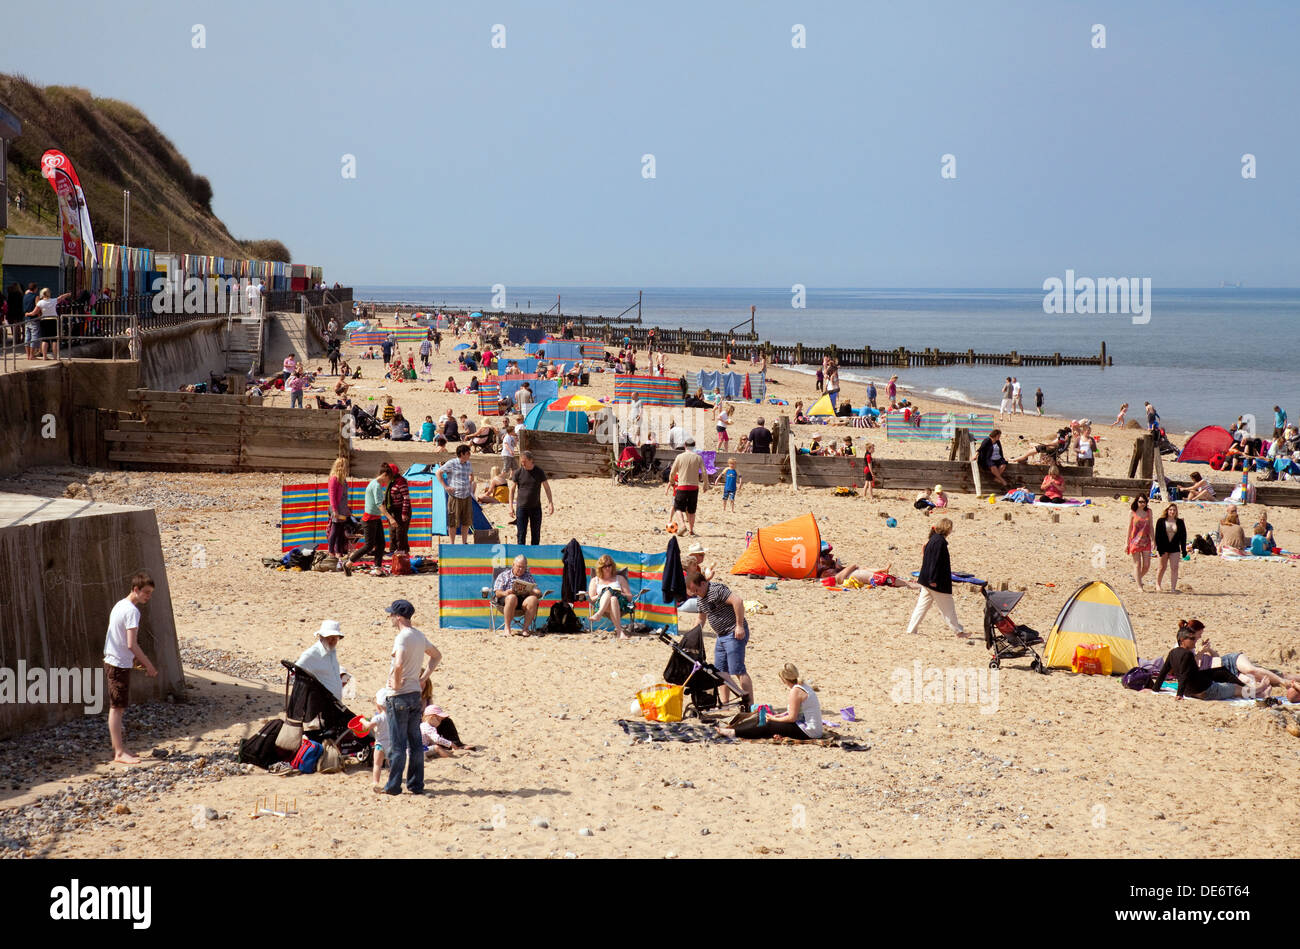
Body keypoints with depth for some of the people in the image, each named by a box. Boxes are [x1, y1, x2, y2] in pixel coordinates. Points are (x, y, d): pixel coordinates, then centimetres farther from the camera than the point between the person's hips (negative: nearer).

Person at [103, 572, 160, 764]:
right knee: (117, 708, -7)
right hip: (120, 665, -10)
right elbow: (131, 644, -23)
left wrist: (137, 659, 22)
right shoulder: (132, 611, -18)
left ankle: (119, 748, 23)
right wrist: (149, 666, -15)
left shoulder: (120, 605, 13)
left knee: (118, 708, 16)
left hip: (113, 661, 10)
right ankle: (119, 753, -5)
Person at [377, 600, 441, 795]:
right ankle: (416, 784, 13)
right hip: (416, 693, 8)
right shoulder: (419, 636, 10)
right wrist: (424, 678, 18)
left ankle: (393, 785, 1)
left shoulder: (402, 637, -16)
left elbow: (398, 665, -32)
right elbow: (437, 656, 25)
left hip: (399, 696, -8)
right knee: (415, 742, 10)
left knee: (397, 743, -2)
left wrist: (397, 684, -17)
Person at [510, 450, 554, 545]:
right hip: (521, 507, -1)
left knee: (536, 534, 7)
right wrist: (511, 507, -3)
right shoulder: (518, 473, -4)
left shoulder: (539, 472, -2)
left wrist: (550, 503, -2)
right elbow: (512, 490, 3)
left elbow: (547, 488, 6)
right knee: (521, 533, -2)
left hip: (536, 507, 1)